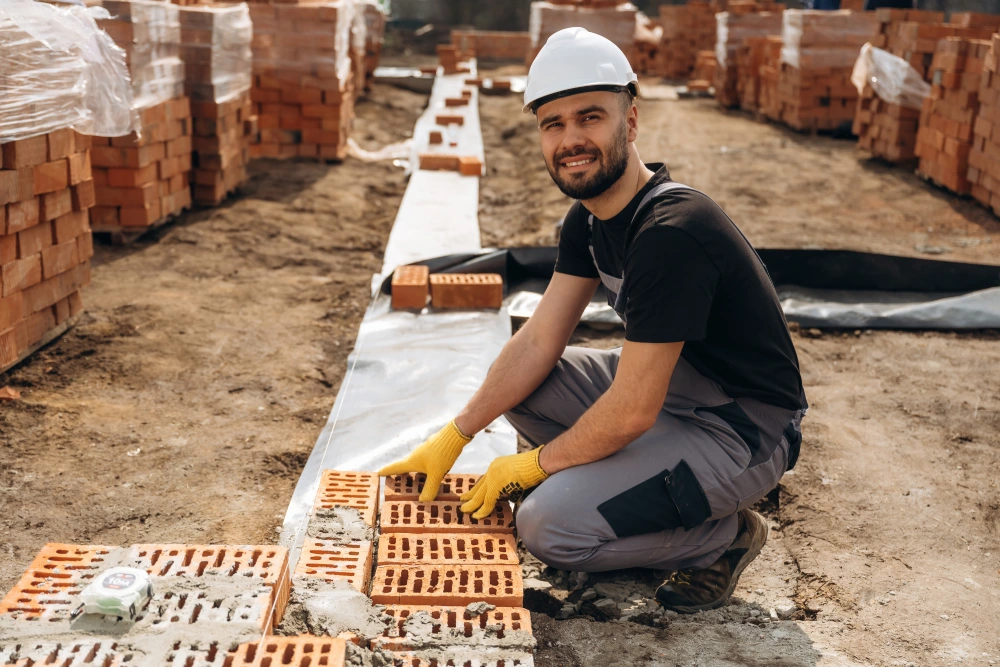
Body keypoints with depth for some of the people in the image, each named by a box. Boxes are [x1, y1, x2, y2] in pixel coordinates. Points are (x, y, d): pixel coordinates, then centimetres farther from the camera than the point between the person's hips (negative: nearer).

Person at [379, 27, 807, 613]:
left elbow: (631, 414, -27)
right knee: (517, 383, 6)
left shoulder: (672, 233, -28)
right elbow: (541, 339, 4)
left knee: (548, 525, -22)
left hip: (745, 430, -9)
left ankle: (726, 536, 2)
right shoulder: (589, 218, 2)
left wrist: (533, 463, -10)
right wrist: (453, 439, -1)